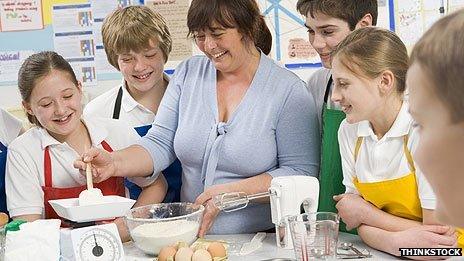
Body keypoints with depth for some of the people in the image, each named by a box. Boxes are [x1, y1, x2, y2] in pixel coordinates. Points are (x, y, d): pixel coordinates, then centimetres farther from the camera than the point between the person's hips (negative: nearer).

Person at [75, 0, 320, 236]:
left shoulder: (288, 90, -9)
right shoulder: (188, 73, 4)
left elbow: (302, 172, -11)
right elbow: (160, 144, 1)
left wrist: (232, 191, -20)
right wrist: (115, 163, -19)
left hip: (260, 239, -2)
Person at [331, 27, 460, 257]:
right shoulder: (348, 132, -1)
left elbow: (437, 239, -17)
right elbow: (363, 227, -2)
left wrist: (365, 212, -8)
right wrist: (397, 242, -21)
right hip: (386, 254, 3)